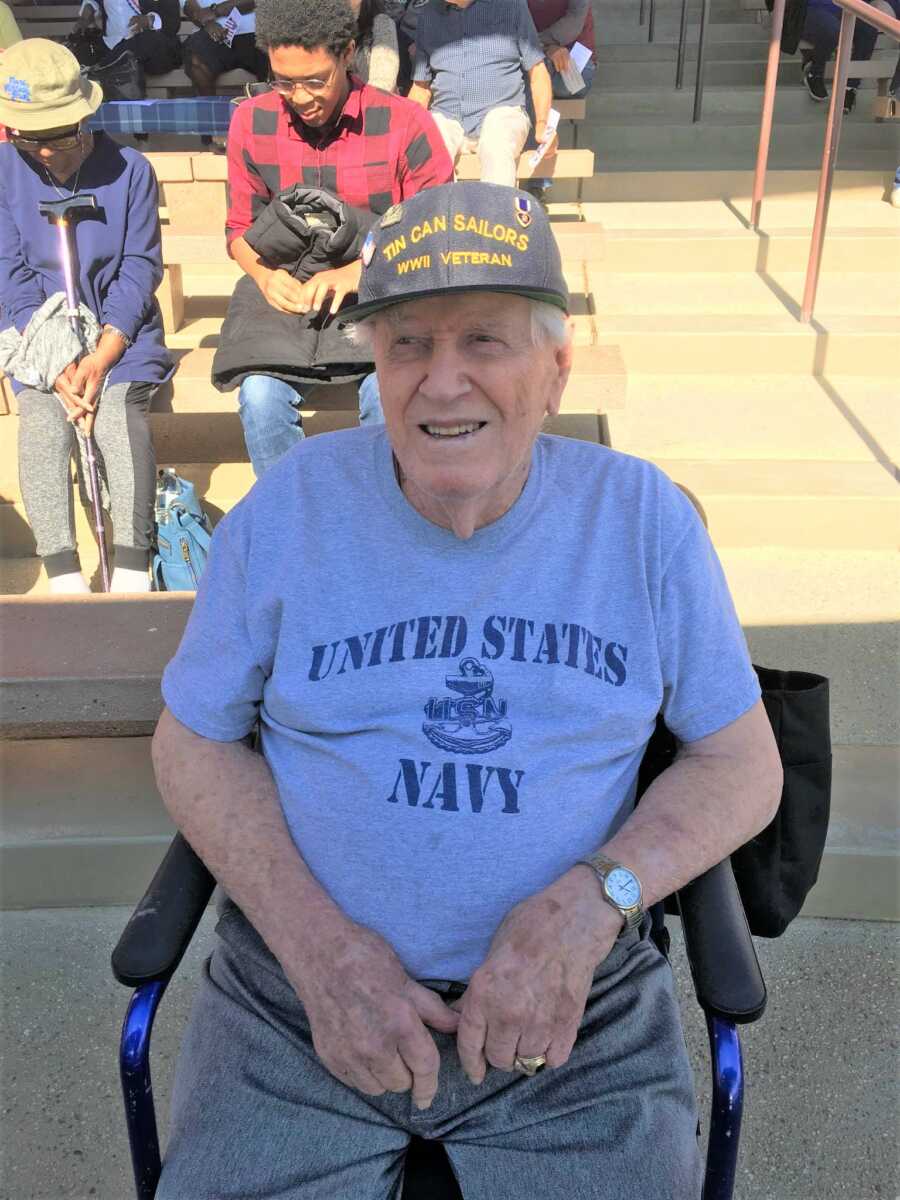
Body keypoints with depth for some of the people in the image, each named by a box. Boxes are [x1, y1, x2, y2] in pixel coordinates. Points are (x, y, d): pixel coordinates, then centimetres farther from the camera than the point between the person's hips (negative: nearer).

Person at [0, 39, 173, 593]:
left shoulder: (130, 169, -3)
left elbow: (140, 270, -4)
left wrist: (102, 356, -16)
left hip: (120, 331, -1)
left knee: (120, 413, -29)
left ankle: (132, 570, -26)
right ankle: (63, 576, -24)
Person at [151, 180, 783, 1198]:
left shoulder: (643, 518, -3)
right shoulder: (289, 505, -4)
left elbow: (744, 764, 2)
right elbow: (193, 741, 3)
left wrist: (589, 902, -16)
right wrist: (316, 942, -12)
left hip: (577, 1014, 1)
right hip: (299, 999, 0)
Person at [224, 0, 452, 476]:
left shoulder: (404, 123, -6)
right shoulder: (251, 123, 3)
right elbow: (241, 228, 12)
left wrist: (360, 272, -20)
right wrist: (264, 275, -12)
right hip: (291, 300, 2)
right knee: (260, 395, -27)